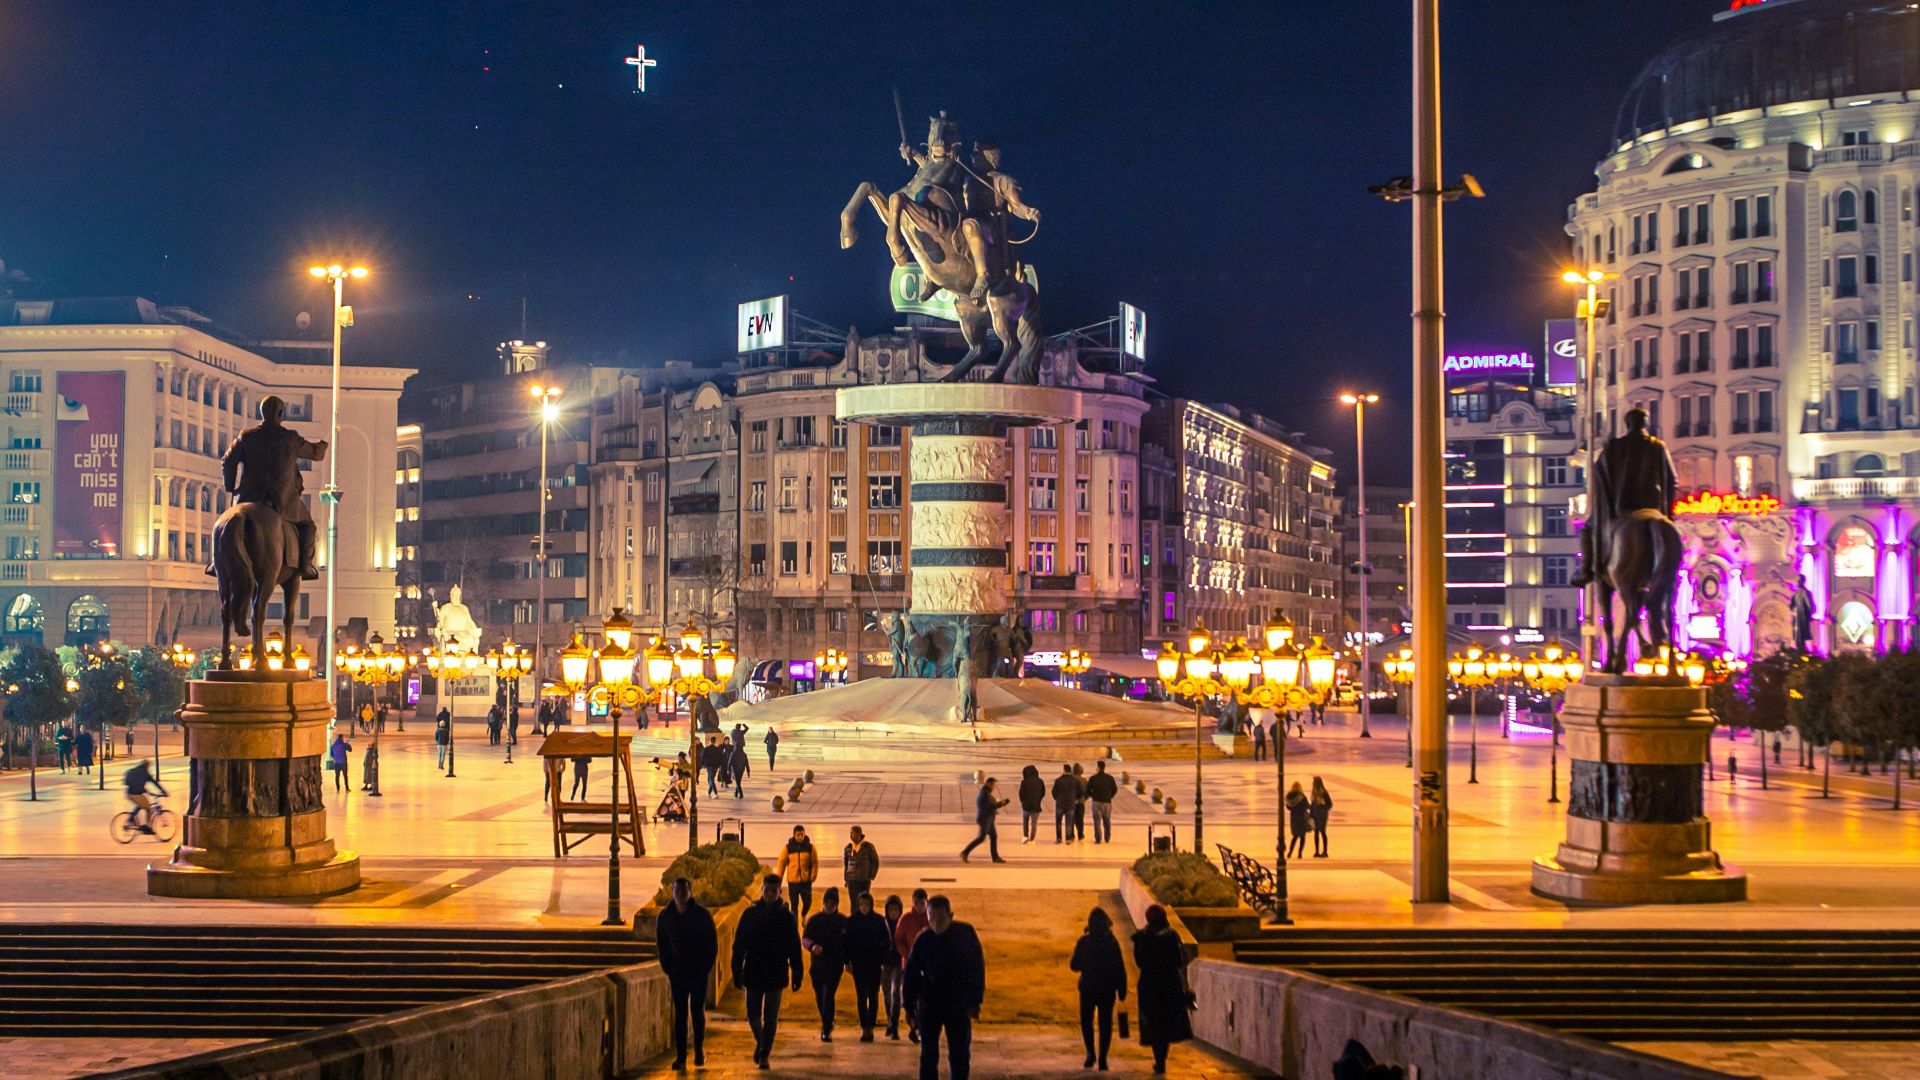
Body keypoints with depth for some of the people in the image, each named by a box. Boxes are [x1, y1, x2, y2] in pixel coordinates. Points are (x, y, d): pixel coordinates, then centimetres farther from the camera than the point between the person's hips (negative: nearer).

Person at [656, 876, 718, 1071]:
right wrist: (668, 970, 1)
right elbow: (661, 945, 8)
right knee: (680, 1013, -1)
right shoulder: (665, 916, 0)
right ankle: (680, 1056, 0)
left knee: (697, 1011, 3)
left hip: (699, 972, -2)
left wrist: (706, 969, -7)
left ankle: (699, 1051, 19)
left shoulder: (702, 914, -7)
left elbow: (712, 945, -2)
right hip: (677, 972, 2)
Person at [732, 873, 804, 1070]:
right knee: (753, 1015, 6)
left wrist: (797, 976, -3)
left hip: (776, 976, -1)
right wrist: (737, 973, -2)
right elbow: (738, 945, 3)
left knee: (770, 1018, -1)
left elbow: (794, 949, 2)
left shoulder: (786, 916, 1)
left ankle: (764, 1054, 6)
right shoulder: (749, 914, 2)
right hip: (753, 974, 1)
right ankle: (761, 1042, 31)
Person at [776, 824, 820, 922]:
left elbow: (815, 863, 1)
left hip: (806, 881, 1)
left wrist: (813, 876, -8)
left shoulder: (810, 847, -1)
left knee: (808, 902, 6)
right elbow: (781, 864, -1)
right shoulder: (787, 848, -3)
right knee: (794, 905, 5)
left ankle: (803, 915, 39)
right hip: (793, 881, -1)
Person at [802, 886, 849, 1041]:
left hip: (835, 966, -3)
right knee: (820, 997, 12)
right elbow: (804, 939, -1)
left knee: (828, 996, -14)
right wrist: (812, 946, -22)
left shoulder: (843, 921, 3)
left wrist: (847, 962, 7)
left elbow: (847, 942, 9)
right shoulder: (814, 920, 5)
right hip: (817, 964, 3)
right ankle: (827, 1024, 34)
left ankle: (826, 1030, -14)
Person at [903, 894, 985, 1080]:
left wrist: (975, 1001, -4)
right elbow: (911, 973, 2)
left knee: (960, 1055, 5)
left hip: (959, 1004, 0)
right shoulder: (923, 940, -5)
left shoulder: (966, 933, -6)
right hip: (929, 1004, 0)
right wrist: (910, 1005, 0)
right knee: (928, 1056, 4)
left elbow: (978, 967, -1)